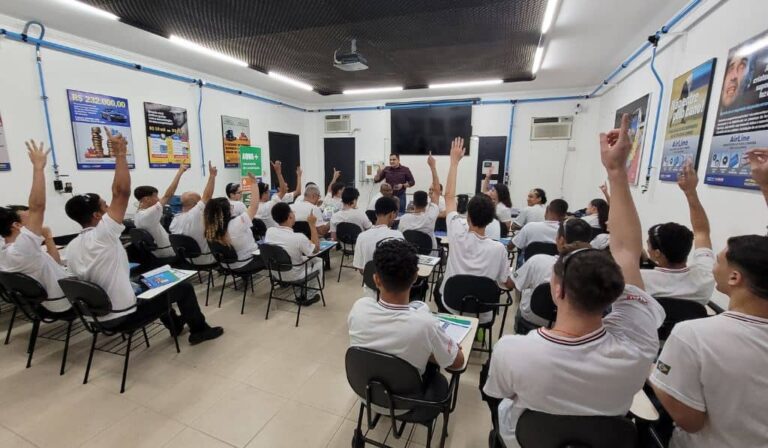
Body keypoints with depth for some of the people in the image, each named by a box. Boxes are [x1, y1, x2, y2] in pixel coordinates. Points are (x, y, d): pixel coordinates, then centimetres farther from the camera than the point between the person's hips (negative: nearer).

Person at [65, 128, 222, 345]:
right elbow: (122, 192, -29)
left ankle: (175, 324, 46)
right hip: (124, 315, -9)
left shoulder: (71, 248, 4)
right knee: (183, 287, 4)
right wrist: (120, 154, -23)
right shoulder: (102, 235, -22)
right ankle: (199, 329, 17)